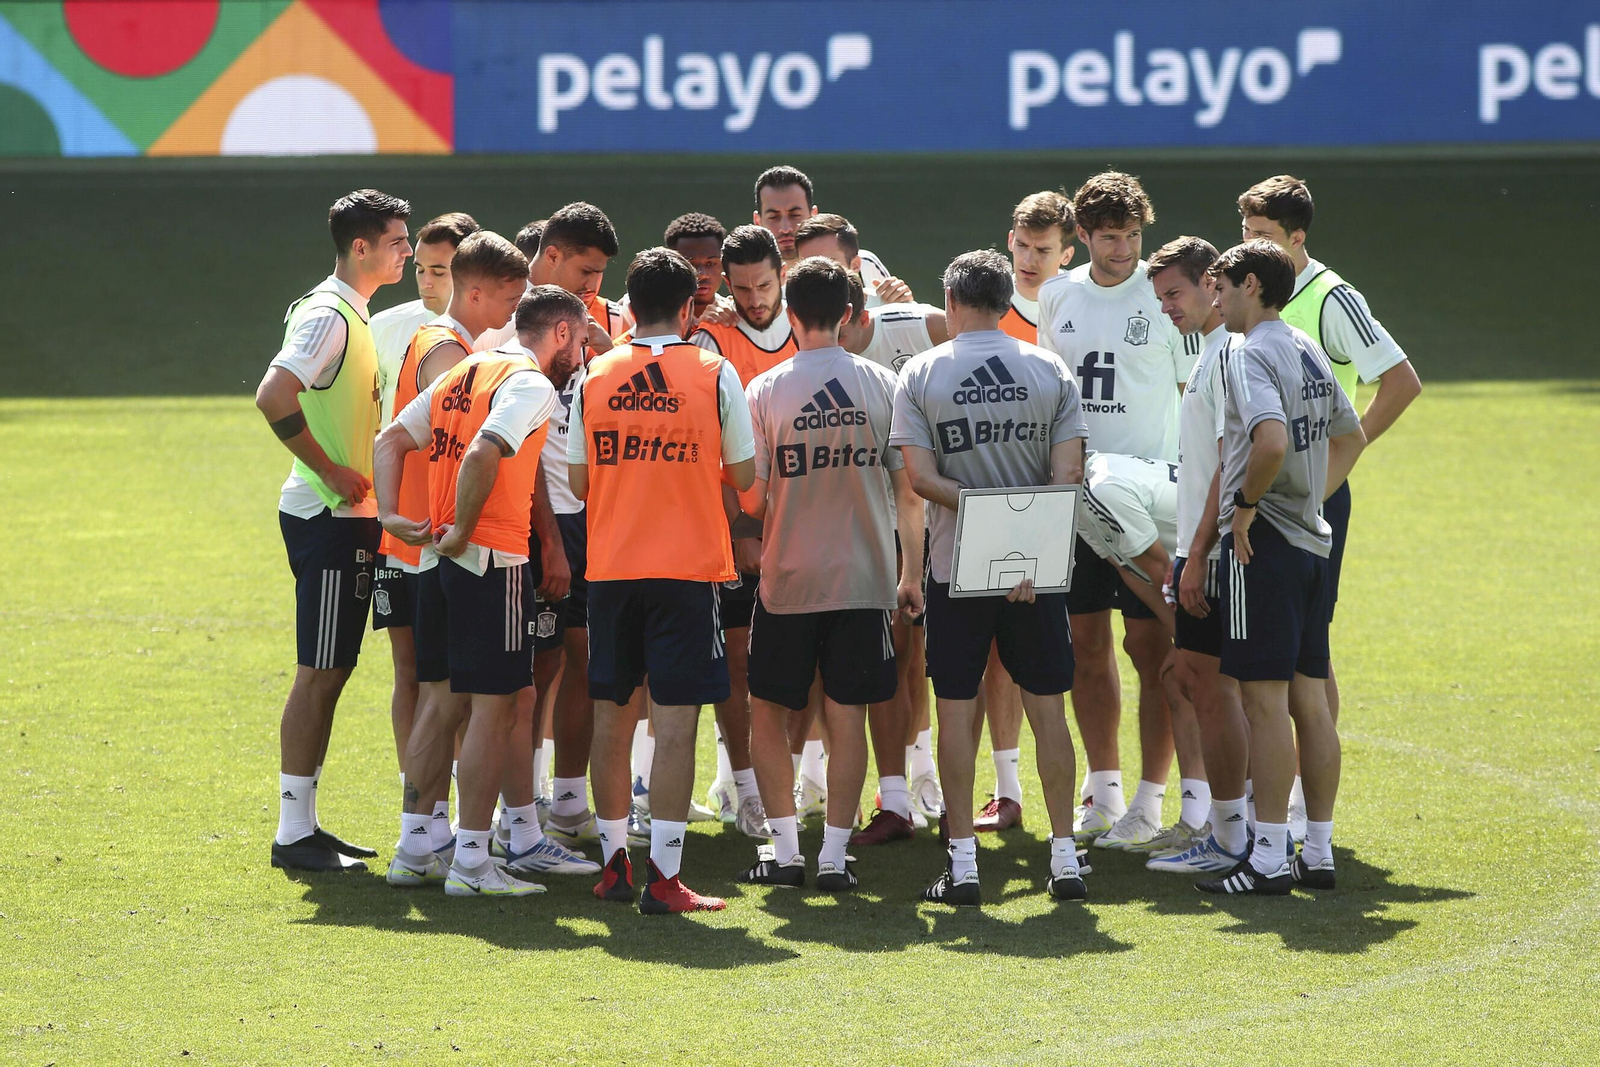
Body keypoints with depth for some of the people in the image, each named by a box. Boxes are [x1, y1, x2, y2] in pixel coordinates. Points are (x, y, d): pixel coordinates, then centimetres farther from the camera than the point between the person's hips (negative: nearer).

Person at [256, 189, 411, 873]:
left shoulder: (350, 315, 16)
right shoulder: (326, 315, -15)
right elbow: (273, 398, -29)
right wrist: (333, 473, -22)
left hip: (346, 517, 10)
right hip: (327, 518, -10)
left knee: (331, 673, 12)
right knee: (319, 674, -6)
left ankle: (304, 823, 17)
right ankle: (293, 833, -3)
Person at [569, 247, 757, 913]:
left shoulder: (594, 376, 3)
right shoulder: (714, 374, -4)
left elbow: (578, 480, 6)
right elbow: (744, 475, -1)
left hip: (611, 566, 3)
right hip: (687, 566, -3)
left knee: (611, 715, 12)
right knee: (675, 720, -4)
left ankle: (614, 861, 18)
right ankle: (664, 876, -8)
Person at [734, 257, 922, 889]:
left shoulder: (765, 391, -6)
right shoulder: (883, 386, -1)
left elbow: (751, 498, -5)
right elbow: (908, 490, 1)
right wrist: (912, 571, 11)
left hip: (788, 577, -1)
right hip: (865, 577, 1)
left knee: (767, 712, 12)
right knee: (847, 717, 5)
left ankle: (785, 849, 7)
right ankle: (834, 855, 3)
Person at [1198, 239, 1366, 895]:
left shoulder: (1249, 355, -13)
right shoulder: (1308, 352, 15)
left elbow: (1272, 440, -29)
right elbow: (1351, 437, 27)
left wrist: (1246, 504, -16)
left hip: (1261, 544, -9)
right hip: (1311, 540, 9)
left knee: (1265, 700, -7)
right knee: (1310, 702, 10)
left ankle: (1269, 859, -7)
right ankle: (1318, 853, 13)